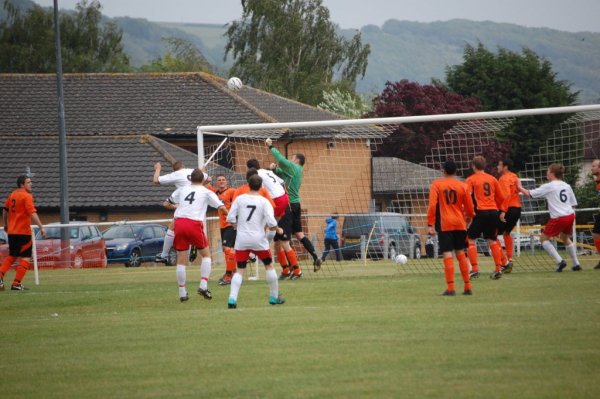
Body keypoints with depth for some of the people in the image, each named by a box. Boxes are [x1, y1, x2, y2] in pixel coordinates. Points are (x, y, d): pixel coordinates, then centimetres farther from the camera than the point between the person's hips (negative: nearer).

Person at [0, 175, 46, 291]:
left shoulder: (13, 195, 11)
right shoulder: (27, 196, -12)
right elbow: (32, 213, -23)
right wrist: (41, 227, -26)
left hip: (11, 232, 8)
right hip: (23, 232, -8)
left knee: (12, 256, 21)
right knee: (25, 257, -1)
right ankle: (17, 284, -6)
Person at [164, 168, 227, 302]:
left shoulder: (182, 190, 19)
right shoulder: (206, 192, 10)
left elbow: (166, 203, 26)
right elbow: (221, 207, 2)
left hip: (179, 222, 3)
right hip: (194, 223, -3)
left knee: (181, 259, 7)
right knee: (206, 254, 14)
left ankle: (182, 293, 8)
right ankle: (203, 285, 0)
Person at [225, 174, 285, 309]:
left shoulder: (240, 199, 1)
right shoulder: (264, 201, -4)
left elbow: (230, 218, -2)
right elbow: (271, 222, -13)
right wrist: (277, 229, 8)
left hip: (241, 239, 1)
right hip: (258, 239, -1)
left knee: (240, 270, 5)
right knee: (269, 266, 19)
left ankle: (232, 298, -13)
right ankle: (274, 297, 23)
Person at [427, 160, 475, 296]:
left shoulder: (436, 184, -1)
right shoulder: (462, 186, 5)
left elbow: (432, 205, -9)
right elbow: (469, 208, 8)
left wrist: (430, 224, -8)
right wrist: (468, 218, 29)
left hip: (444, 225, -3)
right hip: (460, 224, 3)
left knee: (447, 255, -6)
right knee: (461, 254, 13)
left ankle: (450, 288, -13)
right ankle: (467, 287, 13)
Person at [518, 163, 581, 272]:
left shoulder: (548, 187, -4)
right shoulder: (567, 186, 13)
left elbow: (529, 194, -2)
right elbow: (573, 204, 17)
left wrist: (520, 188, 16)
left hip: (558, 218, -6)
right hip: (570, 215, 6)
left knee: (544, 238, 9)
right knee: (565, 238, 28)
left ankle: (560, 261, -4)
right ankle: (576, 264, 23)